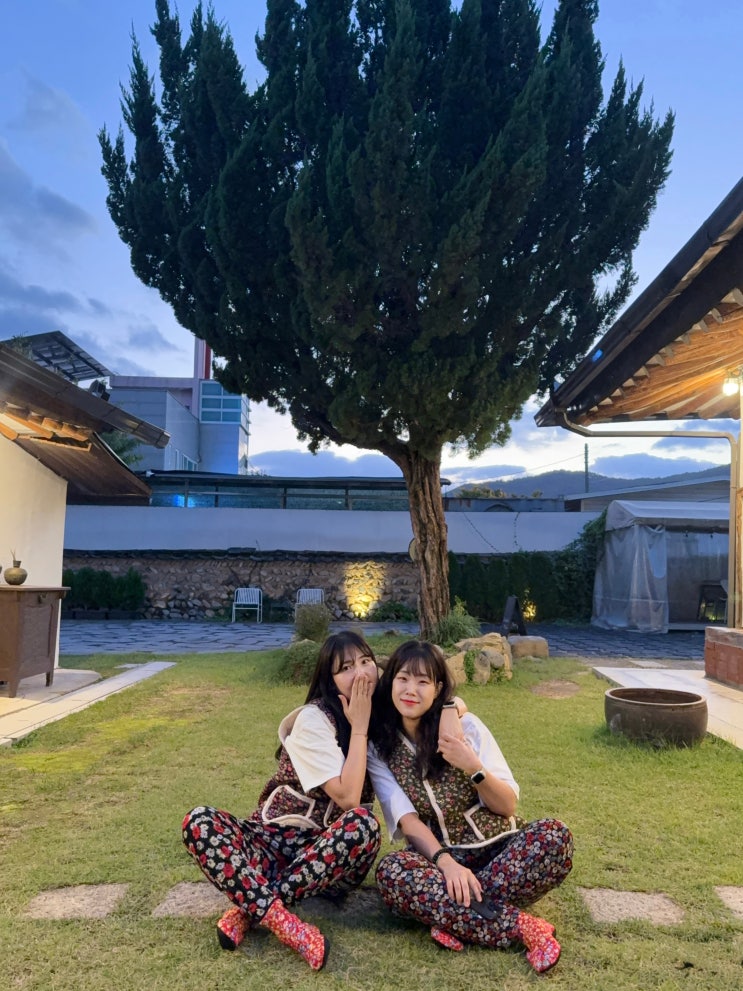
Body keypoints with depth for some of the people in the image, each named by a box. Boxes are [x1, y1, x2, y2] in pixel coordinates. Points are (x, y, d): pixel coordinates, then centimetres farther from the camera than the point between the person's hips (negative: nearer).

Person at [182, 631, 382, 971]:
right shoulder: (314, 719, -13)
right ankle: (280, 919, -39)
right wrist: (359, 729, -17)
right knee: (199, 821, -27)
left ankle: (250, 908, -24)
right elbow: (347, 797, -20)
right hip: (276, 842, -2)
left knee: (364, 823, -32)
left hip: (329, 852, 3)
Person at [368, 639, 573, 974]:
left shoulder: (465, 725, -5)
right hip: (436, 853, 0)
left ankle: (455, 919, -24)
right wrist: (446, 862, -28)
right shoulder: (377, 746, -3)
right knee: (391, 872, -33)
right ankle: (521, 926, -26)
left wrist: (474, 768, -22)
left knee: (554, 835, -29)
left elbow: (507, 806, -4)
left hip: (497, 847, 0)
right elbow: (408, 820, -10)